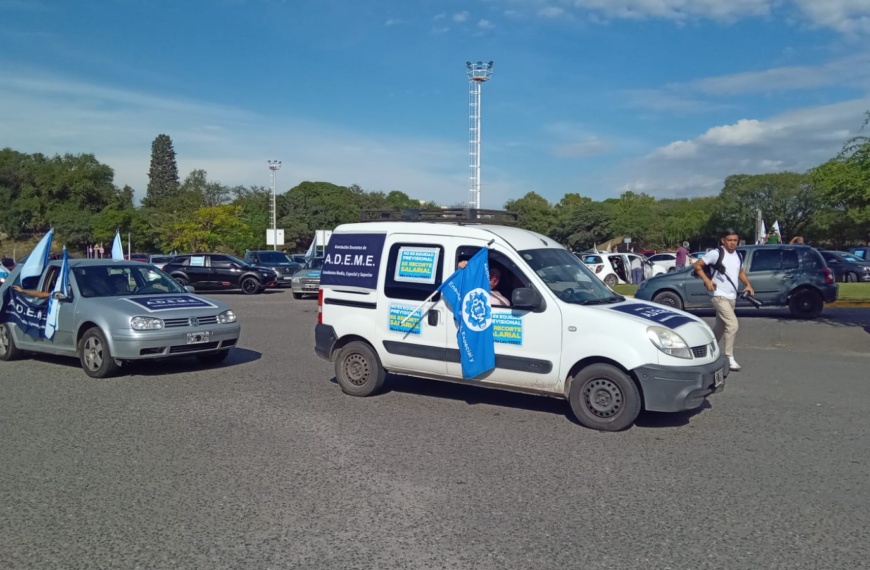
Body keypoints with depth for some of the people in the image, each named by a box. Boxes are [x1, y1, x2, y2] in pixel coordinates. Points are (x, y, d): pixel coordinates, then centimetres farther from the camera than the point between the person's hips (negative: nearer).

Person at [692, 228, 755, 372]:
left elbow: (740, 272, 26)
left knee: (720, 327, 16)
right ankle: (729, 358, -9)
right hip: (719, 296, -8)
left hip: (732, 297, 8)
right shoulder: (715, 253, -11)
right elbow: (696, 265, -10)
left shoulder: (738, 255, 11)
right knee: (733, 324, -17)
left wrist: (748, 285, 9)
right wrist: (707, 280, -20)